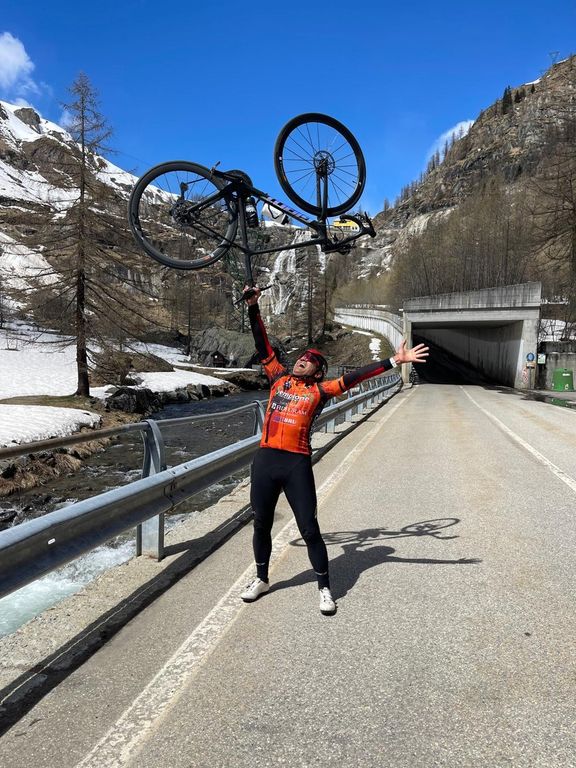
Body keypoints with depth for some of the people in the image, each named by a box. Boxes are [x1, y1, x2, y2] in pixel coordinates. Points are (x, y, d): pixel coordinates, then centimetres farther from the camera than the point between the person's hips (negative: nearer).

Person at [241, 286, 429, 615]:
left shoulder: (319, 390, 5)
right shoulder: (279, 379, 12)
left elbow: (354, 378, -2)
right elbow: (263, 345, 12)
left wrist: (395, 361, -7)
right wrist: (253, 306, 8)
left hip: (297, 465, -3)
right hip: (265, 460, 3)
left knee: (309, 529, 2)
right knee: (262, 524, 16)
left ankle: (325, 588, 19)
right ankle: (261, 579, 37)